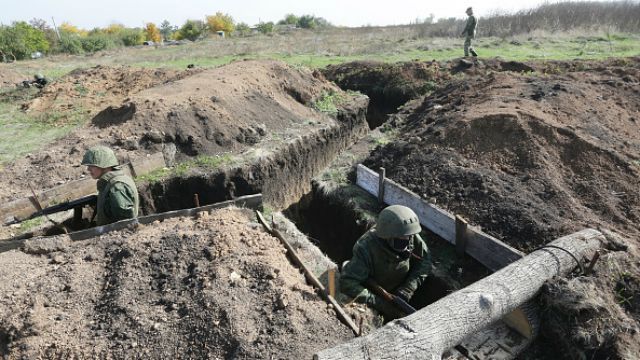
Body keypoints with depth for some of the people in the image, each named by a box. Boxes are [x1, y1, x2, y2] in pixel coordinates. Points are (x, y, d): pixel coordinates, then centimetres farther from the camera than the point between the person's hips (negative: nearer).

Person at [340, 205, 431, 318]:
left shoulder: (412, 238, -24)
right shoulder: (366, 248, -38)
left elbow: (425, 260, -9)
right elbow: (347, 283, -41)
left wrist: (408, 289, -20)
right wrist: (380, 304, -43)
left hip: (398, 294, 4)